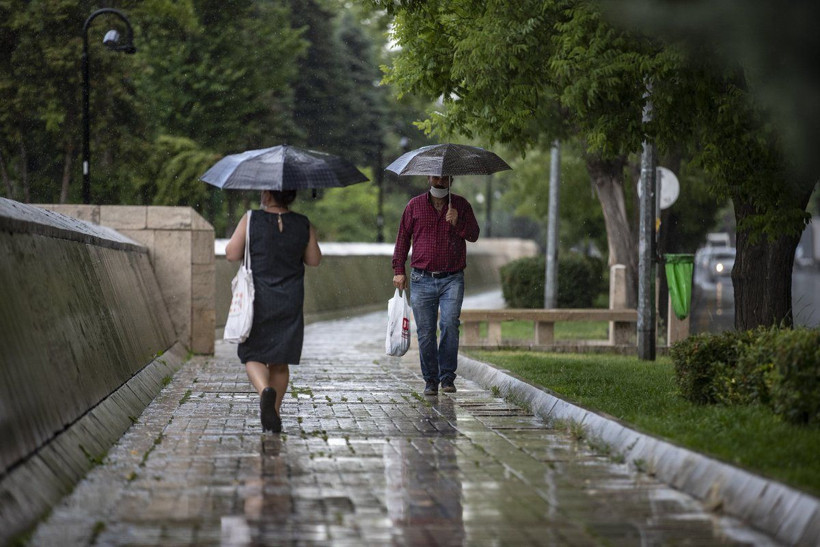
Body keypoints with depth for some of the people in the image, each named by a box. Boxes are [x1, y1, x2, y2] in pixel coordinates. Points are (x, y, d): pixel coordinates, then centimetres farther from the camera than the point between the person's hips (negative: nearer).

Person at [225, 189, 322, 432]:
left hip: (257, 300, -2)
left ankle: (265, 390, -22)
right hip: (290, 302, 2)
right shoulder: (304, 225, -1)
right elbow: (314, 260, 7)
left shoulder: (251, 220, -8)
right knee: (280, 361, 12)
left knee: (253, 356, 6)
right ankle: (273, 414, 15)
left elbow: (232, 254, -6)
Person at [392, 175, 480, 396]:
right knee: (425, 332, 0)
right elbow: (403, 238, 11)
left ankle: (447, 377, -7)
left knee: (449, 324, -17)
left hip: (452, 279, -1)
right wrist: (398, 270, 3)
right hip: (422, 279, 1)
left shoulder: (461, 205, 9)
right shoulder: (415, 205, 9)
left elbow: (474, 235, 2)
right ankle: (430, 380, 11)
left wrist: (457, 222, -17)